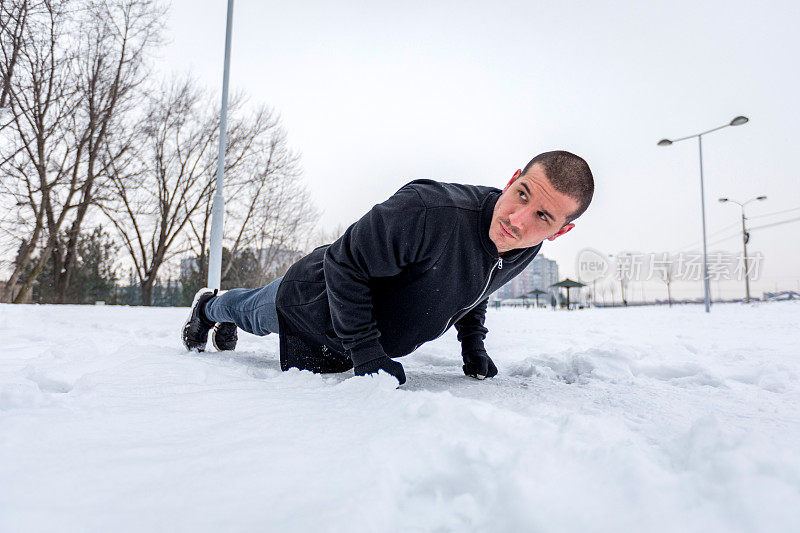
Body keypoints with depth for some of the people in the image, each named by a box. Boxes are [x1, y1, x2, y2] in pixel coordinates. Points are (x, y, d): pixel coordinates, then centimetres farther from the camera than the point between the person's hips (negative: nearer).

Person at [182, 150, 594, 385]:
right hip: (311, 303, -6)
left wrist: (473, 344, 0)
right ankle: (211, 306, 65)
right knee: (252, 313, 28)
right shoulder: (428, 212, -45)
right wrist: (367, 354, -32)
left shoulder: (524, 249, -18)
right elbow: (346, 263, -33)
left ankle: (226, 315, 68)